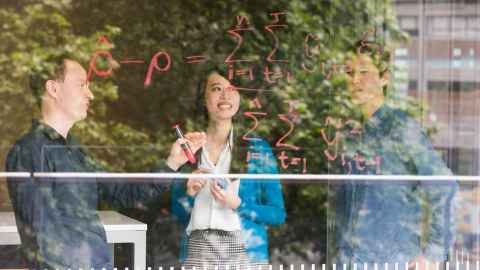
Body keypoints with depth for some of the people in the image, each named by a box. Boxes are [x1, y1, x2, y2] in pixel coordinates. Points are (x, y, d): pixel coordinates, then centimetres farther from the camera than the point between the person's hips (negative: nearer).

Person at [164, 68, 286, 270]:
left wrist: (236, 204, -13)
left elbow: (278, 214, 1)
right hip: (198, 250, 1)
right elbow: (177, 214, 11)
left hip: (245, 251, -1)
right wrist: (188, 193, -9)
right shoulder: (188, 146, 7)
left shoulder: (257, 148, 2)